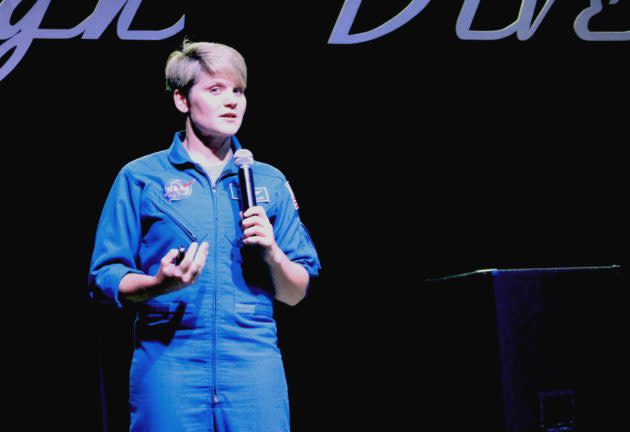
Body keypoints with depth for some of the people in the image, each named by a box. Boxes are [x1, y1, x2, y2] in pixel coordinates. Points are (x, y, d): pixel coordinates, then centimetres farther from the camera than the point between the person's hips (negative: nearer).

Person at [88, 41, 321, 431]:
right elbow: (104, 280, 1)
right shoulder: (141, 178, 6)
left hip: (255, 360, 2)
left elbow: (295, 294, 13)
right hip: (169, 358, -2)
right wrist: (159, 285, -17)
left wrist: (271, 252, -6)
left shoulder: (270, 182, 14)